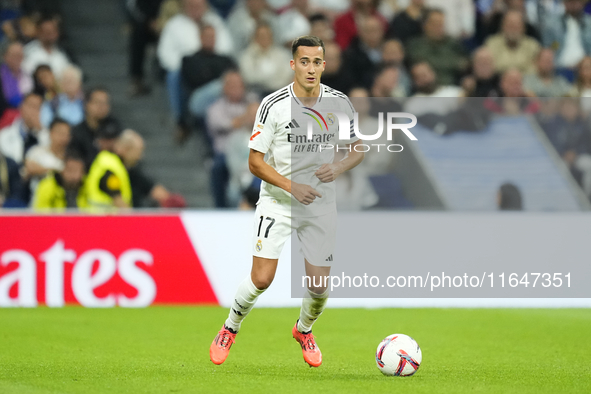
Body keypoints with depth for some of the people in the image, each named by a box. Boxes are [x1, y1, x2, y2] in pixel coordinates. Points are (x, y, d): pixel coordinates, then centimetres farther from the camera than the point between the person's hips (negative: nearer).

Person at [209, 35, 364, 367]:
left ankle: (304, 330, 32)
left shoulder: (339, 103, -4)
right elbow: (255, 161, -9)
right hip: (277, 203, -2)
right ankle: (230, 329, 15)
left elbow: (358, 149, 8)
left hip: (321, 205, 2)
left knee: (319, 286, -1)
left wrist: (339, 168, -14)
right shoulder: (273, 105, -12)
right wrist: (292, 186, -21)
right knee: (261, 278, -13)